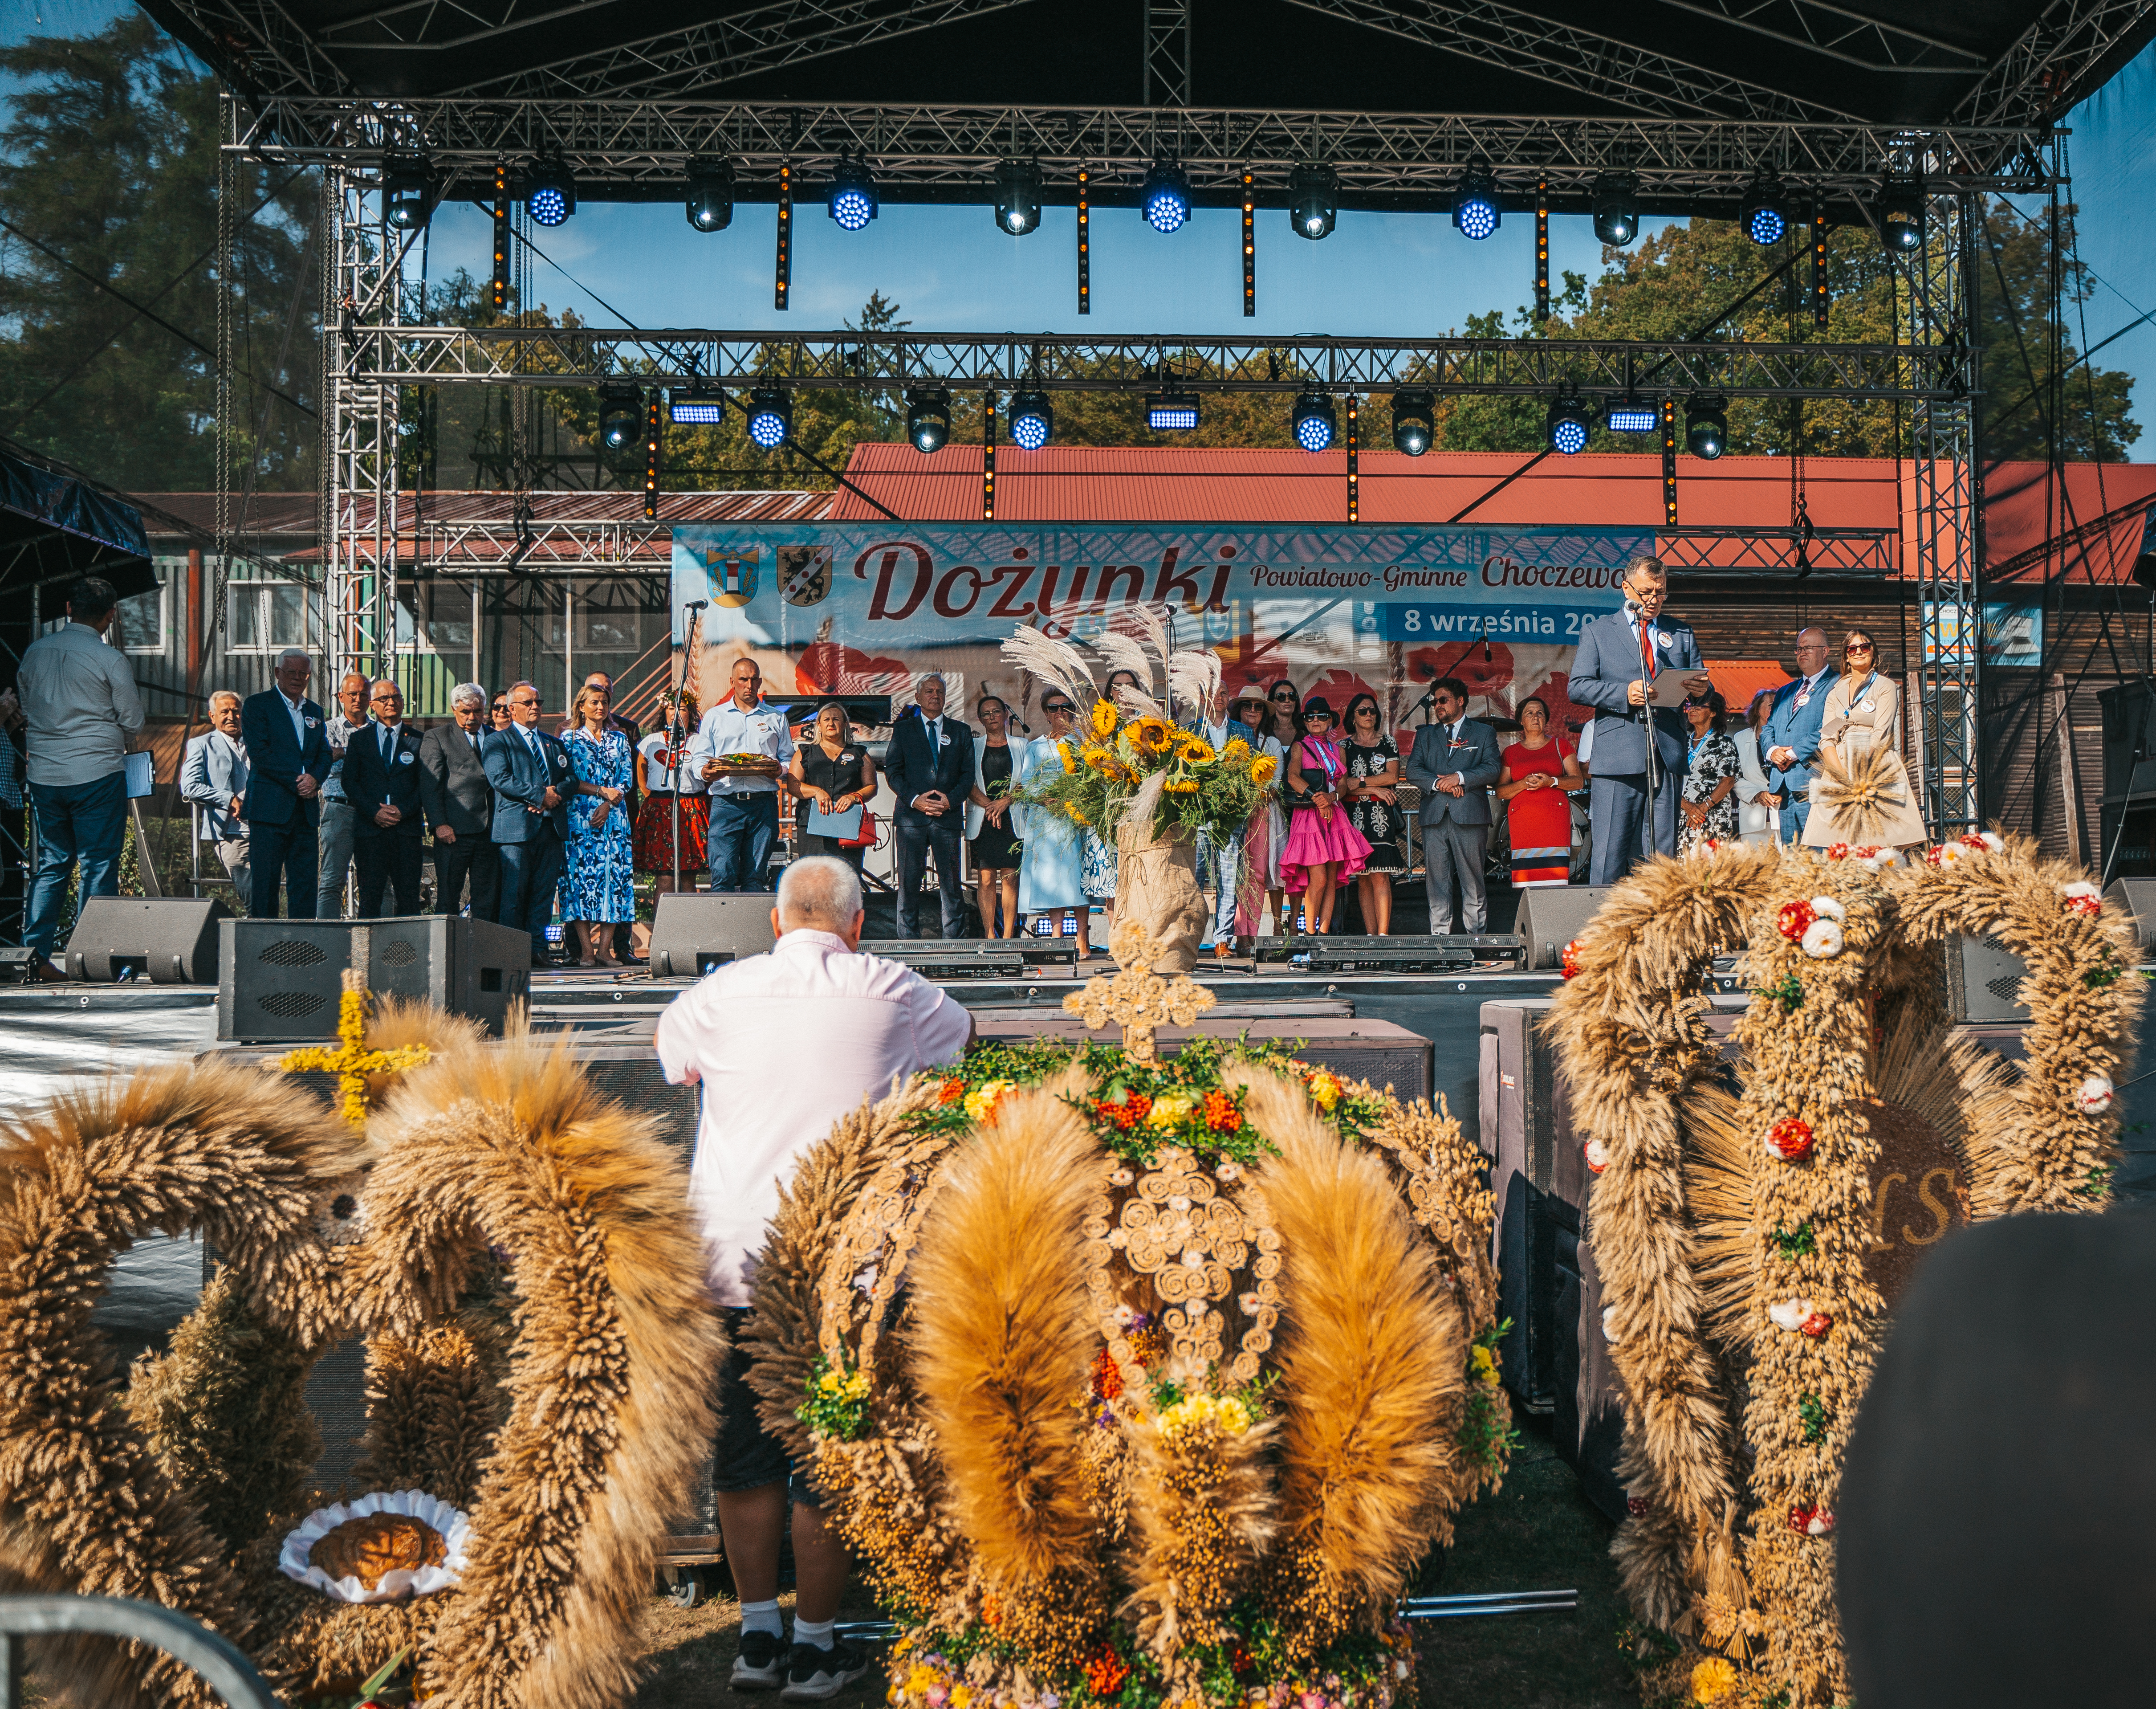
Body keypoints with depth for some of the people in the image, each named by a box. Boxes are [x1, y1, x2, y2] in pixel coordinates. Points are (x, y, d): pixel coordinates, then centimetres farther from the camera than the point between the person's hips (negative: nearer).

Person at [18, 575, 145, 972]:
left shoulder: (34, 652, 5)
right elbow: (133, 720, -4)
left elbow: (26, 705, 15)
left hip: (43, 773, 5)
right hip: (97, 774, -5)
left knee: (52, 865, 14)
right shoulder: (111, 660, -10)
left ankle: (36, 952, 10)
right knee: (99, 866, 1)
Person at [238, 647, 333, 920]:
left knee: (306, 881, 3)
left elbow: (325, 755, 14)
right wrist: (296, 780, -14)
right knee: (264, 880, -5)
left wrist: (314, 779, -8)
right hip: (270, 806, -5)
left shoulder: (315, 712, 19)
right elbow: (259, 752, -9)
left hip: (306, 809, 5)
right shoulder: (256, 705, 2)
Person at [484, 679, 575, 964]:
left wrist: (556, 793, -7)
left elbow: (571, 777, 16)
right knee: (514, 893, -6)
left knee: (544, 892, 4)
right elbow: (500, 778, -9)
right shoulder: (497, 741, 5)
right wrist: (540, 795, -14)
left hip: (552, 826, 5)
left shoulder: (553, 743, 23)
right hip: (516, 827, -5)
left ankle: (538, 948, 7)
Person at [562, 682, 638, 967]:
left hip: (613, 817, 3)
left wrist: (607, 805, -8)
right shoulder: (570, 739, 7)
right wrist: (602, 791, -9)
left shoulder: (619, 739, 15)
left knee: (615, 875, -5)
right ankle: (587, 951, -8)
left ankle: (605, 949, -3)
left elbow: (626, 780, 7)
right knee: (581, 875, -8)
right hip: (579, 817, -3)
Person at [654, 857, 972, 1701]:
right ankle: (815, 1647, 19)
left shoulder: (722, 992, 2)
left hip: (733, 1258, 2)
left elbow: (666, 1042, 25)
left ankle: (757, 1635, 24)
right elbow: (966, 1033, 23)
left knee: (745, 1455, 15)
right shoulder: (892, 992, 0)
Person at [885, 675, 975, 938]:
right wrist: (915, 799, -10)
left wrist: (951, 799, -9)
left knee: (952, 884, -1)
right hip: (911, 816, -1)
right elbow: (893, 771, 4)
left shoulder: (961, 732, 14)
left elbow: (968, 773, 8)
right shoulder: (904, 729, 11)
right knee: (909, 884, -1)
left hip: (948, 816, 1)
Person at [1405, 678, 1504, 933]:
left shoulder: (1484, 733, 13)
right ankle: (1440, 935, 1)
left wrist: (1459, 778, -12)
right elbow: (1413, 770, 8)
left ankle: (1477, 936, 1)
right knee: (1436, 879, -1)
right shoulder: (1425, 735, 21)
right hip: (1434, 815, 3)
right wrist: (1439, 783, -9)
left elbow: (1493, 768, 0)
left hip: (1470, 816, -2)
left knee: (1473, 880, -3)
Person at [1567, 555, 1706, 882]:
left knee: (1666, 849, 2)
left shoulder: (1683, 633, 20)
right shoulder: (1597, 631, 11)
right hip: (1618, 754, -3)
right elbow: (1577, 688, 2)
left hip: (1669, 753, 3)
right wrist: (1624, 693, -13)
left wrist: (1700, 687, -6)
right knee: (1611, 850, -6)